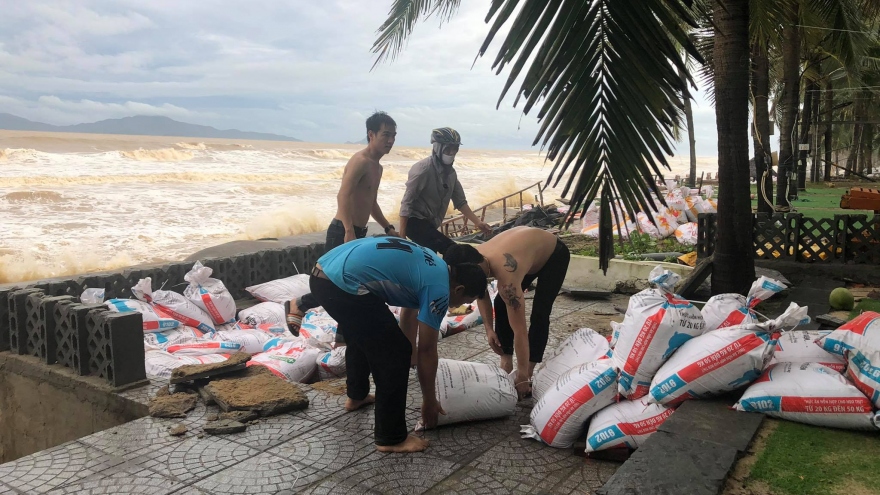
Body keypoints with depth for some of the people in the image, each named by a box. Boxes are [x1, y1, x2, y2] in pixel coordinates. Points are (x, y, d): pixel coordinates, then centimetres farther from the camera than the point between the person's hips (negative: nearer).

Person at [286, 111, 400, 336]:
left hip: (359, 234, 10)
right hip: (343, 232, -9)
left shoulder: (377, 167, 16)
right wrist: (349, 231, -35)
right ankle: (297, 305, 14)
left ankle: (344, 337, 20)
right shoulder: (360, 161, -14)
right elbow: (343, 196, -27)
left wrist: (388, 228, 25)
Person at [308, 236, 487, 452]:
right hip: (342, 285, -10)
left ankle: (357, 396, 54)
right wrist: (429, 400, 13)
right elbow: (427, 350, 1)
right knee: (394, 354, 0)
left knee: (361, 337, 32)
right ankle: (391, 438, 10)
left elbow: (409, 309, 36)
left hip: (322, 275, 10)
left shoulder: (431, 264, 22)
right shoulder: (439, 289, -4)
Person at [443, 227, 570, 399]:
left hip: (554, 254, -7)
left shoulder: (506, 275, -44)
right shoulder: (474, 259, -23)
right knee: (501, 304, -2)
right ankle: (506, 363, 6)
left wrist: (522, 376, -34)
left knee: (539, 314, -16)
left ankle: (529, 373, -6)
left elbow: (519, 330, -40)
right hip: (528, 248, 7)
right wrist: (489, 329, -9)